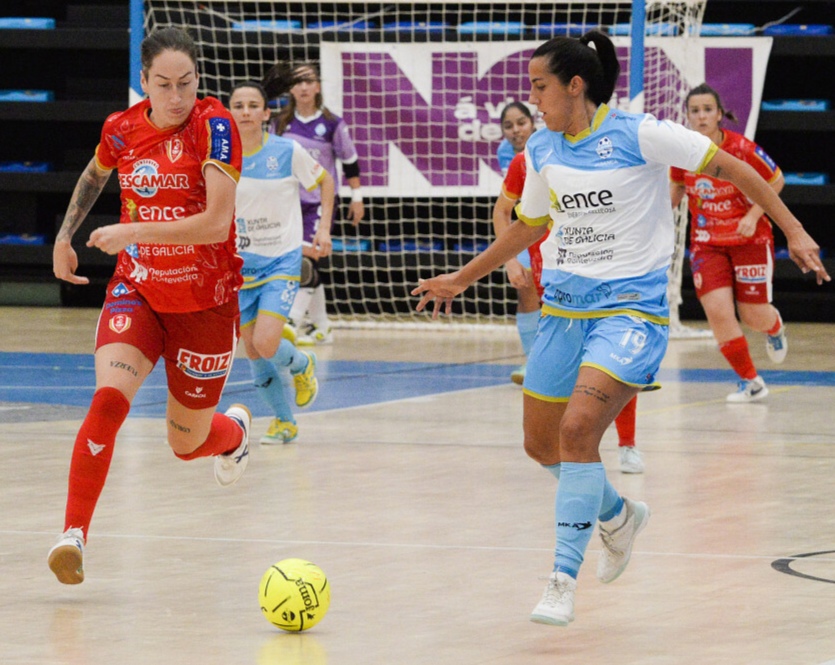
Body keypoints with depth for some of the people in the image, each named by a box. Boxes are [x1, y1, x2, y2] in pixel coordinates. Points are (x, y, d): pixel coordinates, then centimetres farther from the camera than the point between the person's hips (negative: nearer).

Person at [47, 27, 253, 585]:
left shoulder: (214, 127, -18)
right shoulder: (121, 130, -4)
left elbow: (217, 223, -26)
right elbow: (94, 176, 22)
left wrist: (132, 232, -28)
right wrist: (65, 236, 17)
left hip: (205, 302, -2)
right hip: (137, 290, 2)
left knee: (187, 443, 11)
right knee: (109, 398, -25)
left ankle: (235, 430, 48)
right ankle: (74, 535, -25)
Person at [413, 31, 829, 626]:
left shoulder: (639, 135, -12)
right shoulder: (542, 150, 7)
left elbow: (730, 168, -7)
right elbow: (528, 225, 23)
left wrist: (793, 231, -10)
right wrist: (461, 280, 28)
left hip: (631, 307, -7)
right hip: (564, 305, 7)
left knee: (578, 427, -24)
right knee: (541, 444, 9)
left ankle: (563, 581, -18)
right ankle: (619, 515, 39)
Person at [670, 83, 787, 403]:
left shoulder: (741, 148, -18)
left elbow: (776, 180, -5)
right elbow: (676, 186, 12)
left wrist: (753, 215, -15)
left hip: (750, 239, -2)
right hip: (706, 242, 3)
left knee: (754, 317, 2)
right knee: (717, 311, -14)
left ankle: (775, 328, 44)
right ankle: (750, 382, 3)